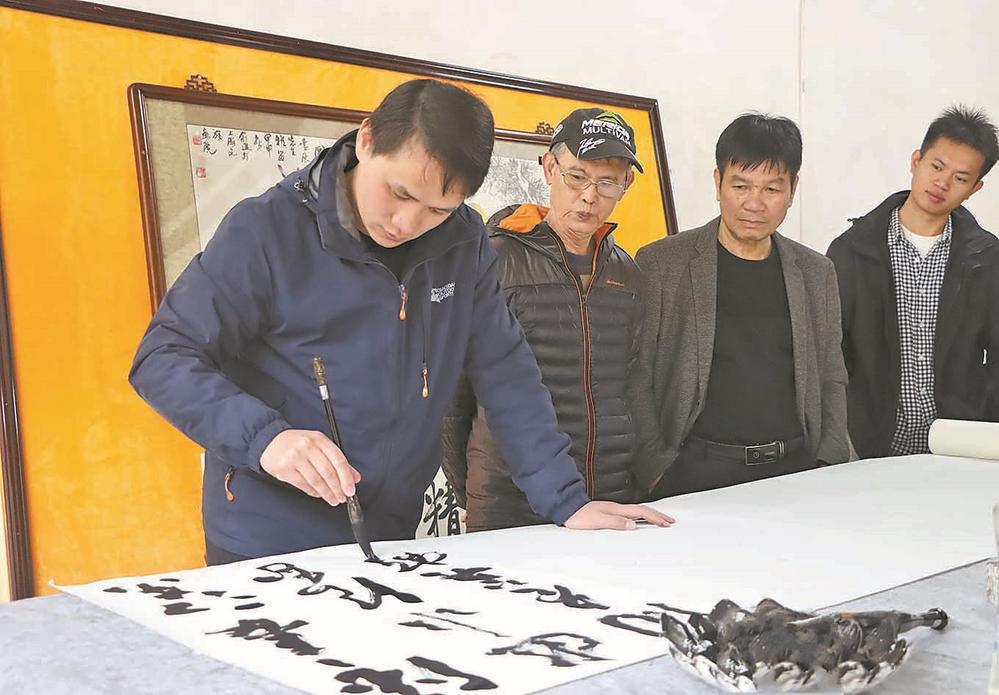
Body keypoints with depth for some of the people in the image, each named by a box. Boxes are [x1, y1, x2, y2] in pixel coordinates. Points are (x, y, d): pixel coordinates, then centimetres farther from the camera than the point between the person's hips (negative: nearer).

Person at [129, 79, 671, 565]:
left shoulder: (462, 244, -2)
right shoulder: (266, 230, -15)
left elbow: (505, 374, 3)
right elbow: (163, 358, -14)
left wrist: (566, 501, -4)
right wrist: (264, 436, -31)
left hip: (392, 542, 4)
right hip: (266, 547, -4)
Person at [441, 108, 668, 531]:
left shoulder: (627, 275, 11)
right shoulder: (494, 261, -5)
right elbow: (452, 385, -1)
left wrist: (641, 478, 10)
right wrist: (467, 492, 3)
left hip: (614, 500, 5)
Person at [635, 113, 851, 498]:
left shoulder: (817, 274, 11)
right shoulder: (659, 264, -2)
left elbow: (832, 380, 16)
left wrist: (830, 467, 4)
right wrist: (655, 472, -10)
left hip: (795, 471, 4)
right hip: (696, 473, -3)